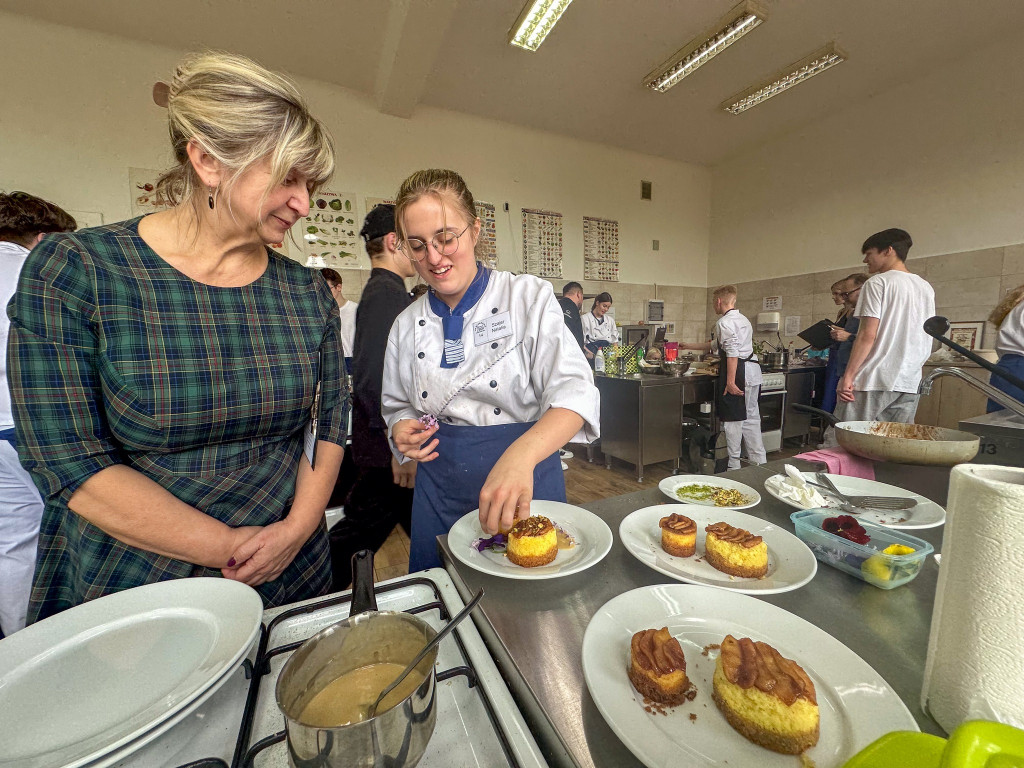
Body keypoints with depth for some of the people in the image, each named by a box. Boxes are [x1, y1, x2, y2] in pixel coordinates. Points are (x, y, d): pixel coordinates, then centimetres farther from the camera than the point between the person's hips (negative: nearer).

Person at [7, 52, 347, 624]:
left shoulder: (308, 292, -4)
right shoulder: (71, 272, -12)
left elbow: (330, 416, -1)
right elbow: (71, 464, -15)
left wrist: (297, 528, -11)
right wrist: (231, 549, -16)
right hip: (122, 595, -2)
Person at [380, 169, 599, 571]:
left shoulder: (529, 297, -9)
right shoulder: (406, 325, 3)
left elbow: (575, 391, -20)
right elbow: (397, 406, 15)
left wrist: (520, 456, -37)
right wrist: (402, 429, -8)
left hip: (527, 483, -2)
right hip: (439, 492, 3)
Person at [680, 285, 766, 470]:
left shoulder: (724, 322, -11)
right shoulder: (743, 320, 20)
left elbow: (732, 353, -21)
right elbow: (716, 345, 27)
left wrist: (730, 381, -21)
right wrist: (690, 347, 34)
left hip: (738, 371, -9)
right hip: (753, 371, 9)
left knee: (732, 419, 0)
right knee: (751, 417, 15)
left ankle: (733, 465, 10)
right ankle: (759, 462, 22)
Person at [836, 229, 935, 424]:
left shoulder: (878, 282, -6)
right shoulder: (926, 288, 18)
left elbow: (867, 336, -14)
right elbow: (926, 342, 20)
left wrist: (848, 376, -13)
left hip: (874, 379, -8)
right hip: (910, 383, 8)